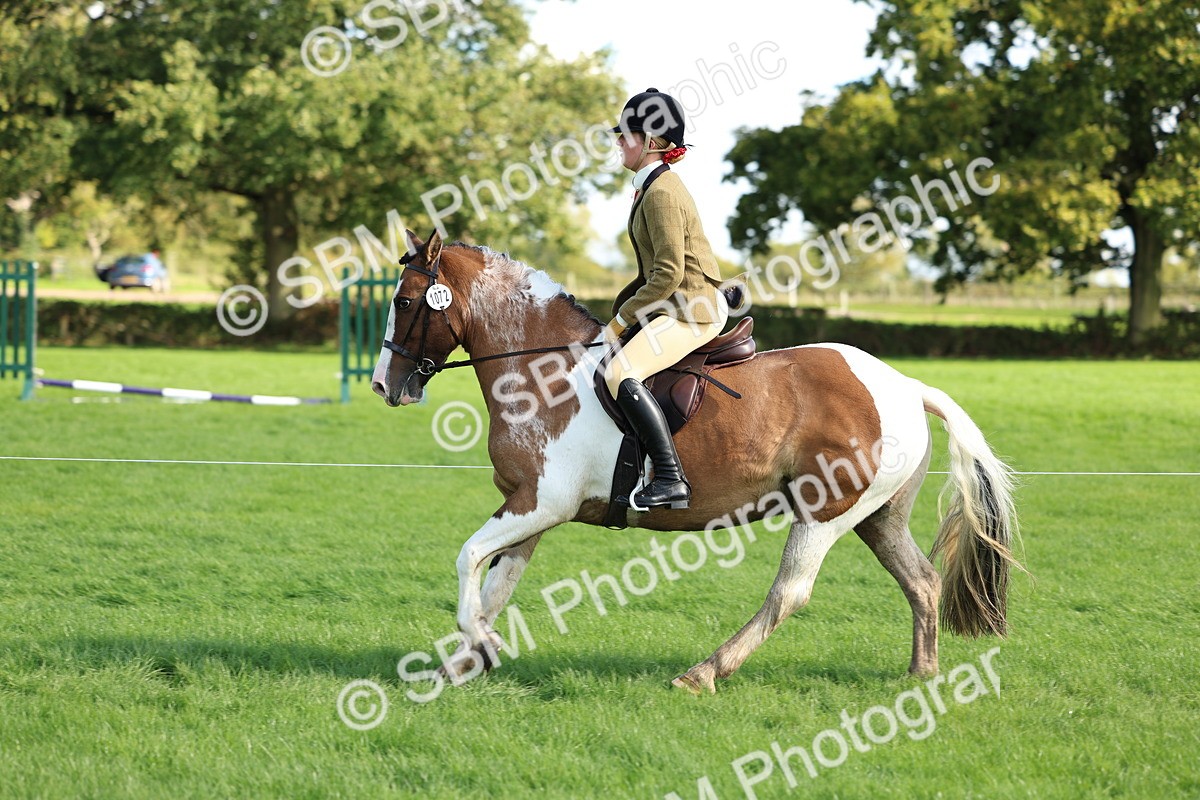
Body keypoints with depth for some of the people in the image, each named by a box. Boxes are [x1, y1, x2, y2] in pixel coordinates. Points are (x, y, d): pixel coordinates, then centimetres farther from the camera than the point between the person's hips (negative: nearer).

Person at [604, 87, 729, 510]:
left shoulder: (662, 193, -17)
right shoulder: (650, 186, 15)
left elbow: (668, 275, -22)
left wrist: (621, 320, -16)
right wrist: (618, 312, 17)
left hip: (693, 310, -11)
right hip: (675, 306, 11)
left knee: (620, 373, -27)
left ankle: (671, 479, -30)